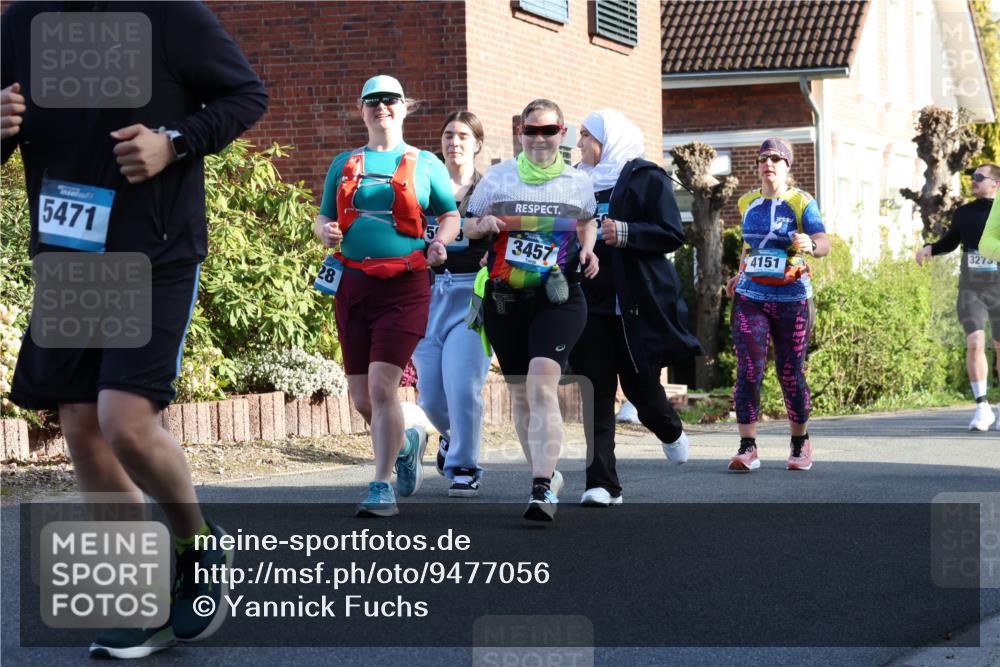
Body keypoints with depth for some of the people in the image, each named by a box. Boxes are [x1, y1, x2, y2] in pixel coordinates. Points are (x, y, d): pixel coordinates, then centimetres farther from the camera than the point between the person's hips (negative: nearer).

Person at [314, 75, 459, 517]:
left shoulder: (425, 164, 7)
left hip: (404, 287, -4)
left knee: (382, 386, -15)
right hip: (353, 284, 4)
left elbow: (450, 214, 12)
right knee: (361, 398, 7)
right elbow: (323, 217, 20)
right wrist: (326, 231, -3)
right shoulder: (344, 164, 15)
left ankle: (381, 489, -7)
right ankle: (406, 444, 37)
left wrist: (440, 242, -9)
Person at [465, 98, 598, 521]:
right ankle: (547, 474, 30)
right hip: (505, 300, 3)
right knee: (520, 393, 11)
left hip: (558, 299, -3)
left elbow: (587, 221, 25)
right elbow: (467, 228, 14)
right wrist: (485, 225, -9)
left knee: (542, 385, -21)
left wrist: (588, 250, 4)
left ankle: (542, 488, -27)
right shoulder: (498, 177, 6)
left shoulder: (578, 182, 6)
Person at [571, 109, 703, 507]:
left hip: (638, 303, -4)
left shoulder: (646, 179, -1)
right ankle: (602, 484, -6)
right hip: (593, 302, 4)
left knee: (639, 383, 2)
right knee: (597, 393, -4)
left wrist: (625, 233, -21)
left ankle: (670, 431, 37)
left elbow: (672, 235, -9)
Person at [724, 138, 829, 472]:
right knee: (748, 371, -12)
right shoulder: (747, 203, 9)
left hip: (791, 298, -2)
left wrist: (810, 245, -41)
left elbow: (824, 243, -19)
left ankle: (800, 444, 23)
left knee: (791, 375, 3)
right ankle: (747, 448, -13)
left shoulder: (801, 203, -4)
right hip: (751, 296, 3)